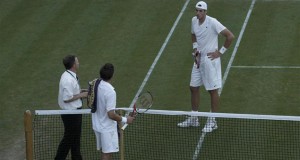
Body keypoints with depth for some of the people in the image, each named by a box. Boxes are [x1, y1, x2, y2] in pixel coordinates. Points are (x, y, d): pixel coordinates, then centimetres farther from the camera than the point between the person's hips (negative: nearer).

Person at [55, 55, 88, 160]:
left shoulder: (71, 76, 5)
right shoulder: (68, 79, -26)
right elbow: (67, 98, -27)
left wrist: (80, 92, 6)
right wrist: (80, 95, -18)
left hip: (75, 111, 10)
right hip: (71, 113, -10)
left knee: (76, 137, 21)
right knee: (68, 139, 3)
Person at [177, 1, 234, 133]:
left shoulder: (212, 23, -19)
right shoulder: (194, 21, 3)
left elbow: (230, 36, -20)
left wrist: (221, 52, -14)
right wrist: (195, 48, 8)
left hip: (210, 60, -7)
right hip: (199, 60, 7)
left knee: (212, 90, 2)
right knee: (193, 88, 12)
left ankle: (212, 121, 12)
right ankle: (193, 119, 25)